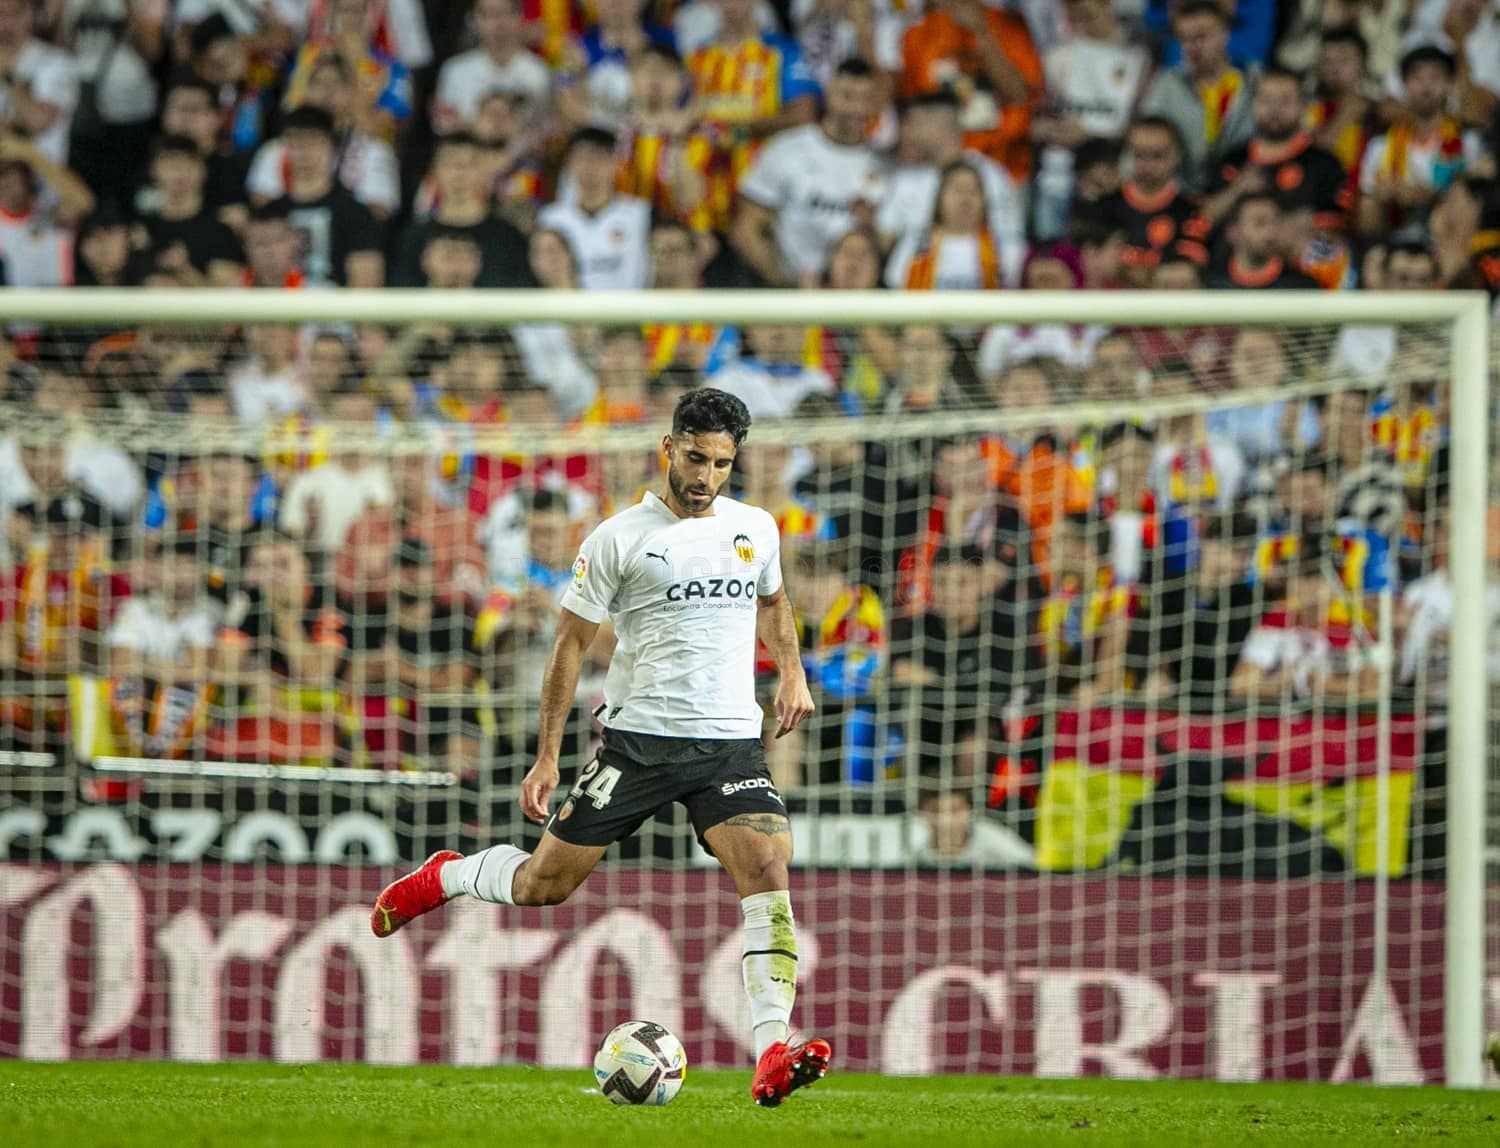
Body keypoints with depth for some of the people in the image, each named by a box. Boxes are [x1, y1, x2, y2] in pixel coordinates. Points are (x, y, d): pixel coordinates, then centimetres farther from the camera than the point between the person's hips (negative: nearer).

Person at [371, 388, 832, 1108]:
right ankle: (441, 878, 35)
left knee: (768, 871, -20)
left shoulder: (756, 529, 9)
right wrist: (547, 757, -4)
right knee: (546, 884, 2)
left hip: (731, 742, 3)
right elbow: (572, 643, 0)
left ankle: (772, 1058, -24)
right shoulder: (618, 540, -4)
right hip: (638, 737, -2)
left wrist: (791, 672, 13)